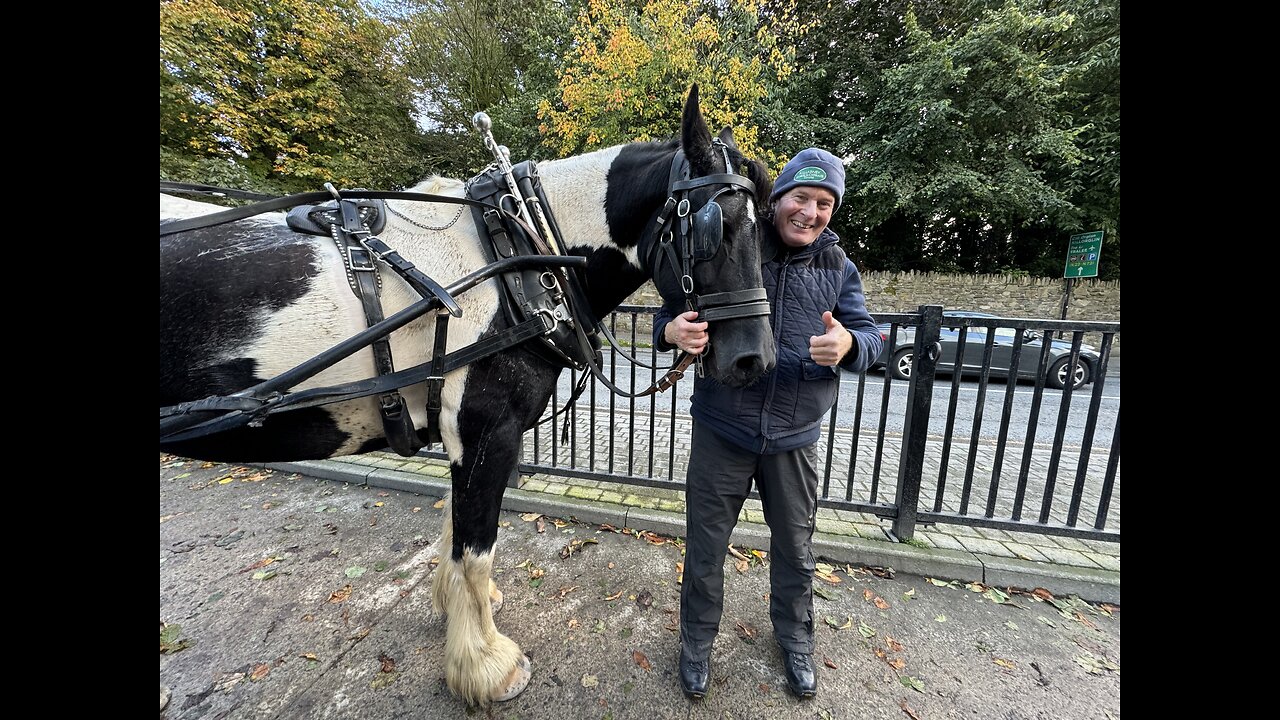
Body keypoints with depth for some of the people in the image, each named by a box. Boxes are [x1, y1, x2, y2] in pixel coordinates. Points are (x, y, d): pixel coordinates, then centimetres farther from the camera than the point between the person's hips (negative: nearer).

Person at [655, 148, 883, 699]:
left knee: (794, 550, 21)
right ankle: (697, 640, 41)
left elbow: (869, 335, 1)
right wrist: (672, 330, -27)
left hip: (794, 438, 3)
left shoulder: (838, 267, 2)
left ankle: (795, 639, 51)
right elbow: (672, 310, -2)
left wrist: (849, 345, -24)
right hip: (721, 431, -2)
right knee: (705, 546, 13)